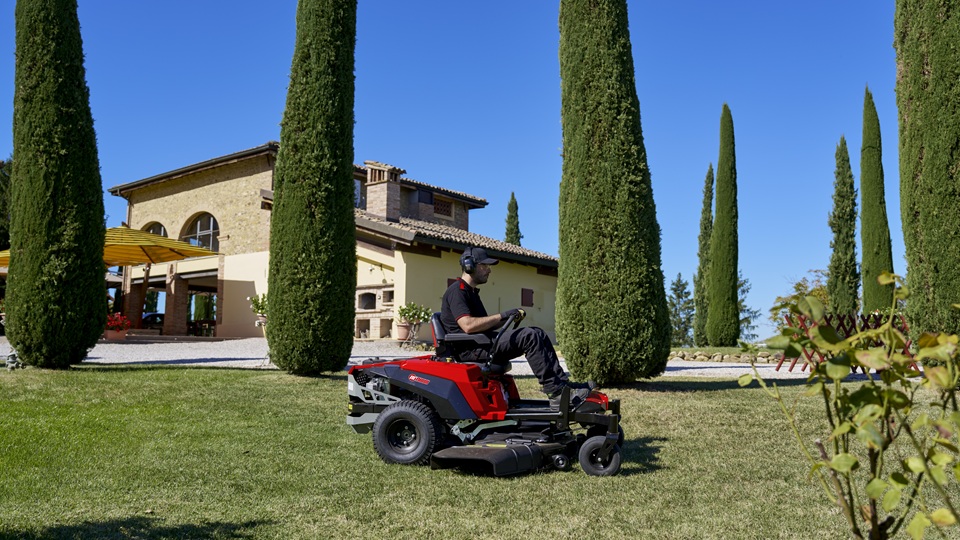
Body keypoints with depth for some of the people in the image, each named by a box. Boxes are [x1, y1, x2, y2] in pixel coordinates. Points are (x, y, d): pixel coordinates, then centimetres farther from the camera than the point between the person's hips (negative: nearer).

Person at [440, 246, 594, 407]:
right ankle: (555, 391, -22)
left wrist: (506, 320, 3)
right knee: (529, 336, -23)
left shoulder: (471, 292, 24)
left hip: (484, 344, 10)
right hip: (470, 350, -10)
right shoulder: (457, 291, -9)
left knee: (538, 334, 0)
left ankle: (563, 383, -6)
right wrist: (501, 316, -17)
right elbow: (468, 325, -23)